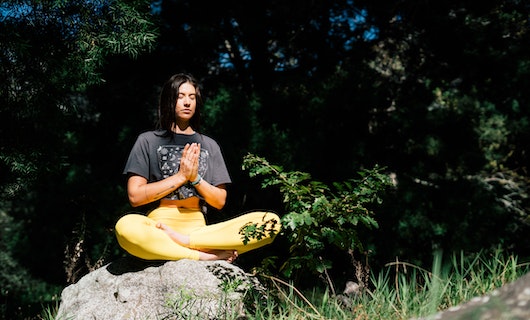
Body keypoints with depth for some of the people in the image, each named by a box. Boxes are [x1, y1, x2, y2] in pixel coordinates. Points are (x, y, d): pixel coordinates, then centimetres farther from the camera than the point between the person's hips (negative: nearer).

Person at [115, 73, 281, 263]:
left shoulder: (209, 146, 19)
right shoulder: (148, 141, 11)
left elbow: (219, 201, 14)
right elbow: (135, 196, -1)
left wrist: (195, 178, -4)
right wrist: (181, 176, -5)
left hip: (198, 229, 3)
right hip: (159, 227, -3)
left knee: (271, 221, -22)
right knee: (126, 226, -40)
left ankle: (183, 241, -29)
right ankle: (207, 256, -29)